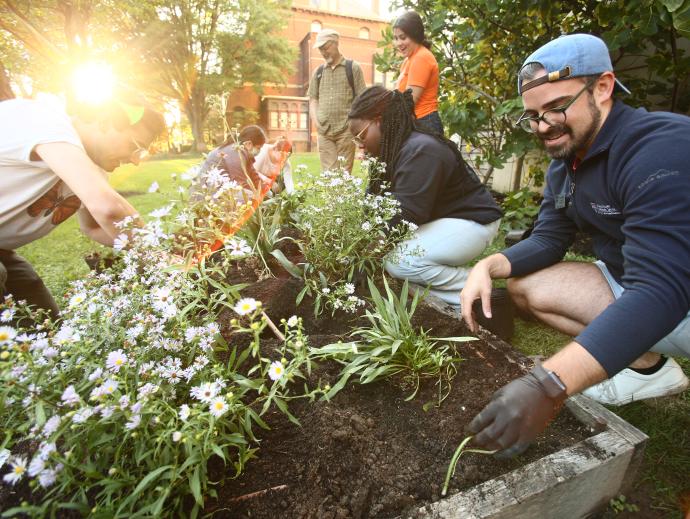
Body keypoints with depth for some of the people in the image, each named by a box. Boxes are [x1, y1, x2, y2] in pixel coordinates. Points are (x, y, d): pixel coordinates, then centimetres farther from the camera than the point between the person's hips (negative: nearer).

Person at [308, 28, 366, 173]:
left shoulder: (353, 67, 6)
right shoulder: (318, 72, 16)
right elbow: (313, 99, 18)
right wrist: (315, 120, 1)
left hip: (346, 129, -3)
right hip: (324, 131, 3)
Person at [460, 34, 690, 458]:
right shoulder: (565, 162, -1)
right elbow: (547, 241, 2)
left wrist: (548, 387, -47)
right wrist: (489, 266, -19)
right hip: (627, 284, 8)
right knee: (525, 285, -1)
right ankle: (648, 365, 7)